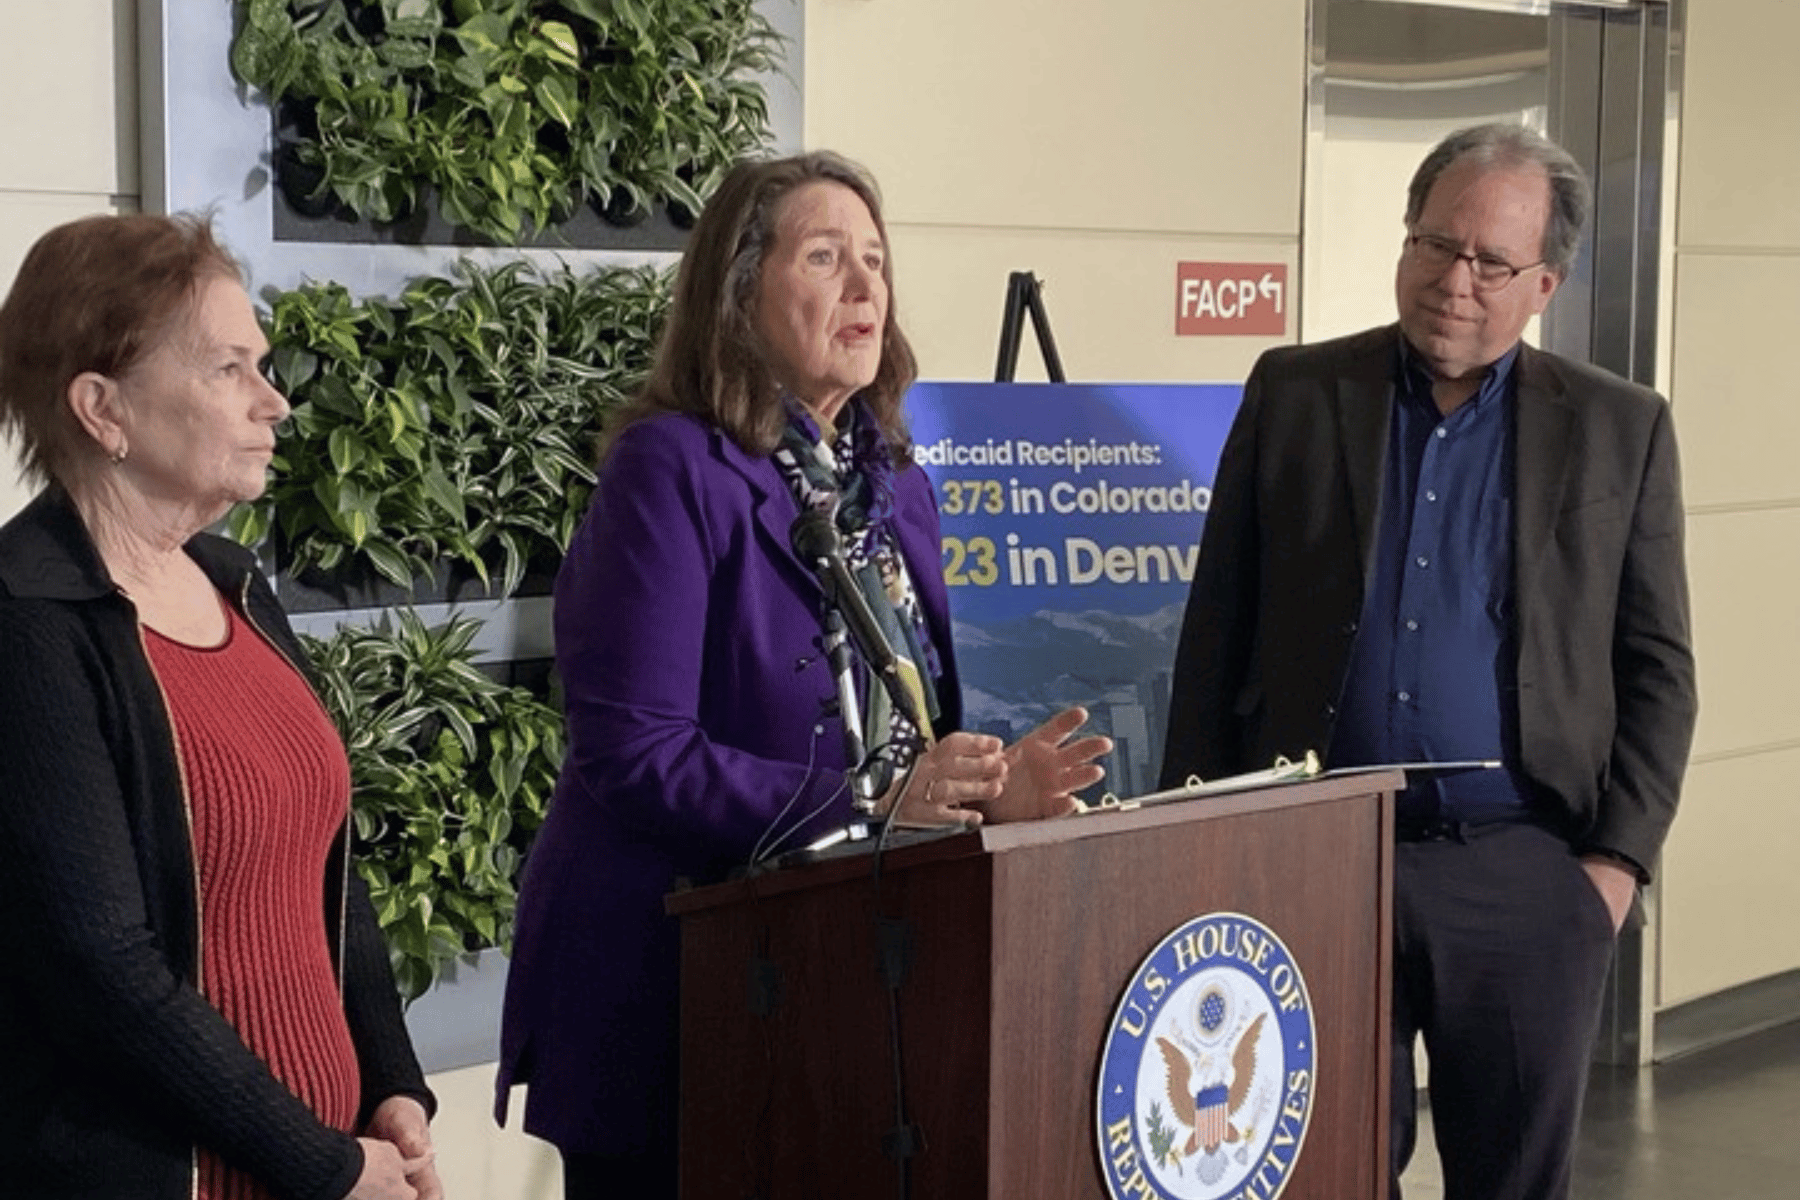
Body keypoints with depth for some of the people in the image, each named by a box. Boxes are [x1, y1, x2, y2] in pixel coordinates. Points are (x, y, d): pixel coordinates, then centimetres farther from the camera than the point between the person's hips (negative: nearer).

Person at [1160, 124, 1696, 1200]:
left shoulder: (1620, 430, 4)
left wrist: (1619, 858, -4)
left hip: (1523, 873, 0)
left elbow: (1658, 666, 5)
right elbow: (1217, 629, 7)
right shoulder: (1295, 393, 5)